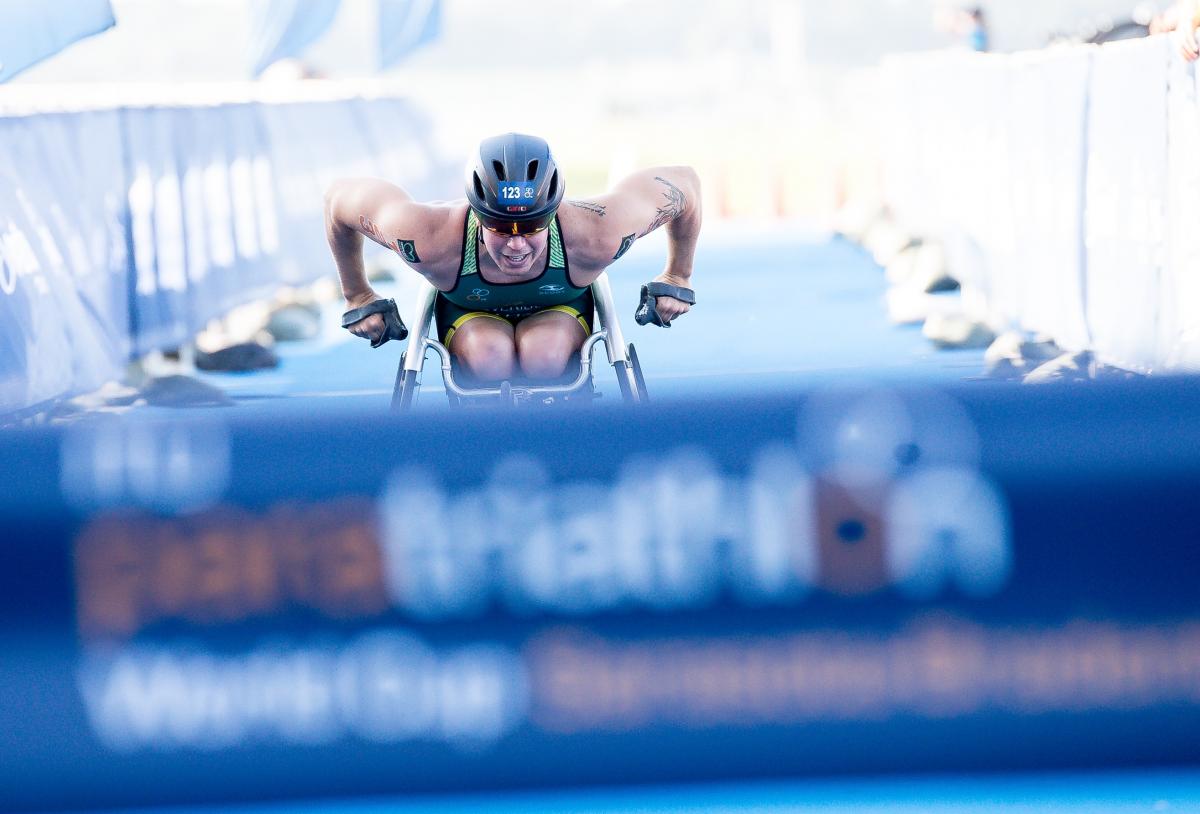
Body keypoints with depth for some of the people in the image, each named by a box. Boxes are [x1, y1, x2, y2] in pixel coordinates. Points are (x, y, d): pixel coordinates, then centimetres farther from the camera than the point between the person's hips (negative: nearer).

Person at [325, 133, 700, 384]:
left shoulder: (594, 238, -39)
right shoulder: (434, 241, -40)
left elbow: (684, 183, -22)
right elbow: (340, 198, -23)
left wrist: (677, 280, -8)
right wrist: (358, 299, -9)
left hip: (561, 309, 0)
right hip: (470, 313, 0)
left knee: (545, 354, -34)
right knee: (488, 356, -34)